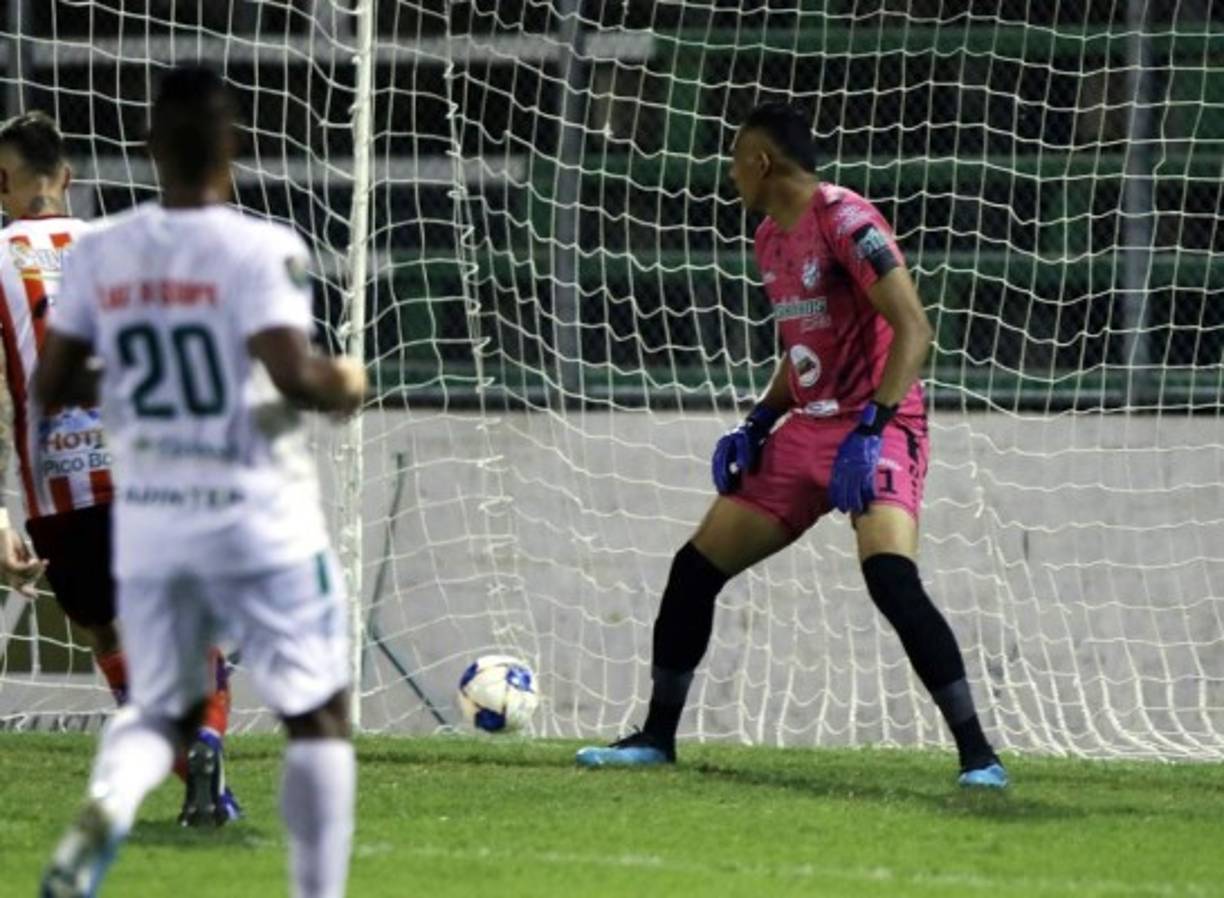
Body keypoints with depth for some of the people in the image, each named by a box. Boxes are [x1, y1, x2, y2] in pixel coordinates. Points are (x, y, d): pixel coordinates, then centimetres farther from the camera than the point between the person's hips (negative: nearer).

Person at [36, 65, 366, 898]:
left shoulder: (99, 254, 0)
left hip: (149, 520, 4)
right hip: (259, 517, -4)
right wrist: (344, 386, -3)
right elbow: (293, 374, -24)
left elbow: (49, 389, 4)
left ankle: (104, 806, -17)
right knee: (319, 715, 8)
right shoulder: (260, 249, -14)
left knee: (159, 707, 17)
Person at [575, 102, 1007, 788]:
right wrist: (759, 424, 11)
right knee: (696, 567, 7)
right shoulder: (772, 241, 13)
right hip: (807, 428, 9)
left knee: (891, 577, -28)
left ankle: (977, 753, -23)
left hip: (877, 428, -9)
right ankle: (657, 738, 20)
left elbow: (913, 328, -22)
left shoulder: (845, 221, -15)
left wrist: (872, 427, -28)